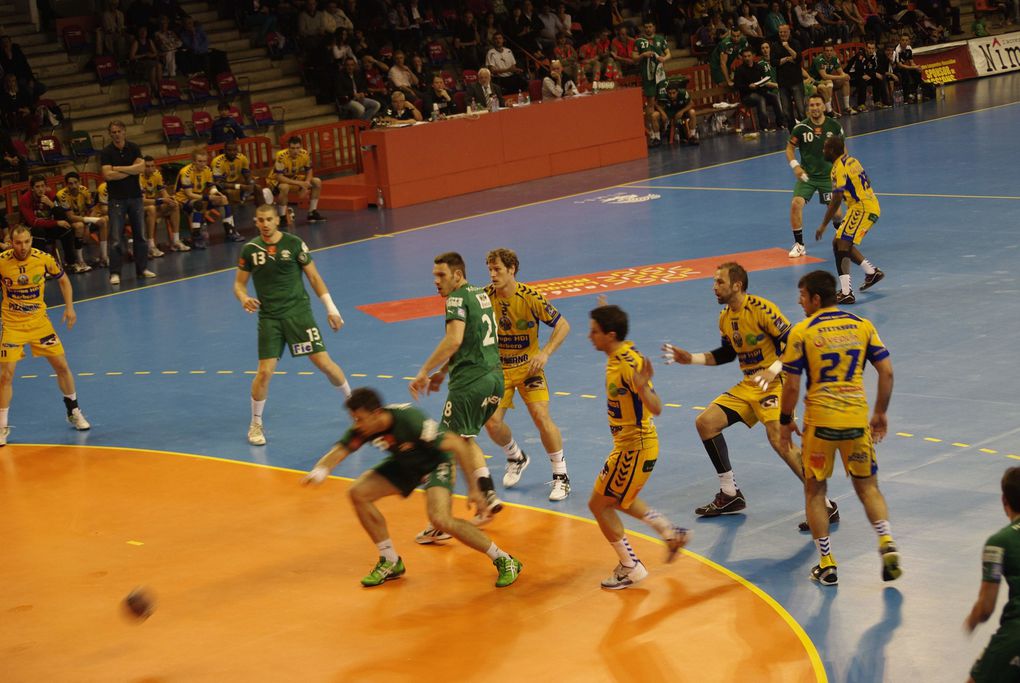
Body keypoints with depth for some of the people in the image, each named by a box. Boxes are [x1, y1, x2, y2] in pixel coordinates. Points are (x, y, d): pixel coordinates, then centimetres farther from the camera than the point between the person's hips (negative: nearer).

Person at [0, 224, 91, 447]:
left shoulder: (44, 259, -11)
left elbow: (63, 280, 7)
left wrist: (69, 307, -2)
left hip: (39, 321, 2)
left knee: (62, 366, 6)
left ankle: (74, 412, 27)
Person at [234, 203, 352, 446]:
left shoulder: (294, 244, -3)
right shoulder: (250, 249, 1)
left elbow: (314, 277, 2)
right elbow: (239, 283, 9)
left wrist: (331, 308, -1)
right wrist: (244, 299, -14)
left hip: (298, 312, -1)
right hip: (269, 317, 1)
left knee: (323, 362, -4)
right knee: (265, 372, -8)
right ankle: (256, 424, 11)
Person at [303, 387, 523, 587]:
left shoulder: (410, 420, -36)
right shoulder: (362, 428, -20)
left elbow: (457, 444, -29)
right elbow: (337, 453, -21)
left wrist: (473, 488, -25)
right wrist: (319, 471, -46)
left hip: (435, 463, -7)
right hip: (404, 464, 7)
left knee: (440, 519, -29)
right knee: (358, 493, -9)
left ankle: (504, 560, -12)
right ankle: (391, 562, 8)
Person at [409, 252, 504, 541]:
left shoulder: (458, 298, -10)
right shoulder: (481, 294, 17)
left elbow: (454, 340, -24)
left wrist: (424, 372, -20)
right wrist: (443, 371, 27)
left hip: (470, 382, -9)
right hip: (495, 377, 9)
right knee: (466, 440, 25)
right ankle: (488, 495, 14)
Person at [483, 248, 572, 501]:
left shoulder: (530, 297, -19)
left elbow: (562, 325, -11)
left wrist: (545, 353, -22)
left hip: (528, 367, -3)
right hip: (498, 368, 3)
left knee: (541, 417, -16)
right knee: (492, 422, -8)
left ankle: (561, 476, -1)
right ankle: (516, 458, 25)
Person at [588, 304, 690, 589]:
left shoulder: (629, 365, -26)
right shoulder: (619, 355, 1)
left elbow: (656, 408, -33)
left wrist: (643, 386, -52)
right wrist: (607, 316, 35)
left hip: (635, 448, -10)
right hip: (629, 444, 10)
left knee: (599, 504, -1)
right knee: (619, 499, 26)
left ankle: (631, 568, 9)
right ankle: (672, 533, 33)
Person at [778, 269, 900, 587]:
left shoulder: (802, 332, -6)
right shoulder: (862, 325, 4)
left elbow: (792, 385, -7)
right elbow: (887, 372, 3)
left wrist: (786, 421, 7)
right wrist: (880, 413, 14)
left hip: (820, 420, -3)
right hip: (857, 418, 3)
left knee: (814, 490, 12)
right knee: (867, 486, 16)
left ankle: (827, 564, 10)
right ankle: (887, 543, -5)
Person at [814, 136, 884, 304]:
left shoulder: (839, 168, -16)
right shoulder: (850, 160, 12)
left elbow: (836, 200, -21)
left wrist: (823, 225, -18)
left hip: (862, 209, -10)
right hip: (871, 206, 10)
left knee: (841, 245, -15)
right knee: (840, 242, 20)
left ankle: (846, 293, -24)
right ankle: (872, 272, 30)